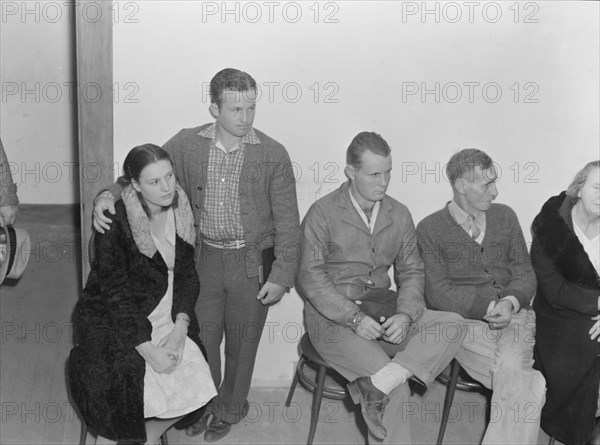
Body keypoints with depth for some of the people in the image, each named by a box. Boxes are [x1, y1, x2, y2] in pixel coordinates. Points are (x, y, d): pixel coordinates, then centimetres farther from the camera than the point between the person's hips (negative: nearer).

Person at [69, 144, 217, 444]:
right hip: (115, 320, -5)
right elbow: (116, 292, -19)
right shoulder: (115, 221, -19)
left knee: (194, 382, -6)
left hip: (166, 316, 5)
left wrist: (180, 327, -11)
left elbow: (187, 274, 2)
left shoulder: (180, 211, -2)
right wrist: (147, 350, -21)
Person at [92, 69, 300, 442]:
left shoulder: (273, 155, -11)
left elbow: (287, 222, -8)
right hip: (204, 257, 2)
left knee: (241, 341, 13)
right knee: (201, 336, 14)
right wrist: (110, 195, -19)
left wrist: (281, 276, -10)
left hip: (252, 261, -2)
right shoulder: (188, 144, -5)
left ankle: (230, 409, 37)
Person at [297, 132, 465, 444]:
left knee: (452, 326, -20)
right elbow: (310, 277, -8)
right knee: (396, 391, -25)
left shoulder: (399, 215, 9)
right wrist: (354, 317, -19)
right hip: (333, 317, -5)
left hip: (382, 312, 5)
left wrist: (405, 315, -10)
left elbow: (411, 271, 10)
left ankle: (379, 383, -32)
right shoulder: (323, 213, -4)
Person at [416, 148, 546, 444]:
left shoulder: (505, 216, 14)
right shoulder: (429, 229, 2)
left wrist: (511, 302, -10)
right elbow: (439, 292, -5)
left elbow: (524, 272, 12)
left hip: (513, 315, 3)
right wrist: (489, 308, -14)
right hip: (464, 321, -3)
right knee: (516, 379, -30)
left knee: (512, 367, -29)